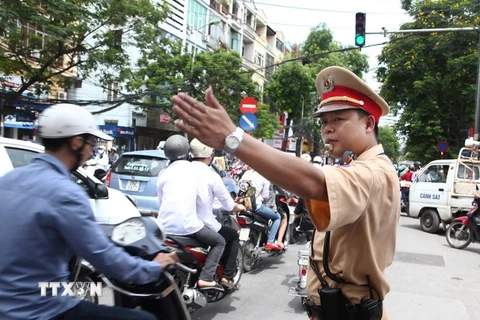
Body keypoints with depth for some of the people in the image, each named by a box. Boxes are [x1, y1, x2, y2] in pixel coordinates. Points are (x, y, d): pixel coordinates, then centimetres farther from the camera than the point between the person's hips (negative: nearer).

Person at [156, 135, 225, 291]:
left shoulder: (164, 173, 7)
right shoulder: (195, 170, 2)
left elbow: (160, 200, 13)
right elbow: (201, 201, 6)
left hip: (165, 224, 4)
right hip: (187, 224, -4)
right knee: (219, 242, 13)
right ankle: (205, 278, -1)